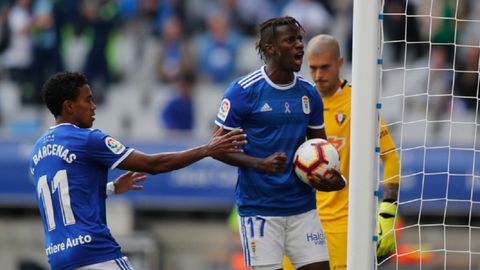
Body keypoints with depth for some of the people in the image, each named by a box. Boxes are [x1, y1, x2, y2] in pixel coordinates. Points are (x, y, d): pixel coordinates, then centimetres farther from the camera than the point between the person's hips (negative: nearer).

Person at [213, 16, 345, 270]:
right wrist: (261, 164, -22)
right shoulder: (243, 90, -8)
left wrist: (331, 178, -3)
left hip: (303, 208, 5)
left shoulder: (309, 93, 8)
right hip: (259, 208, -5)